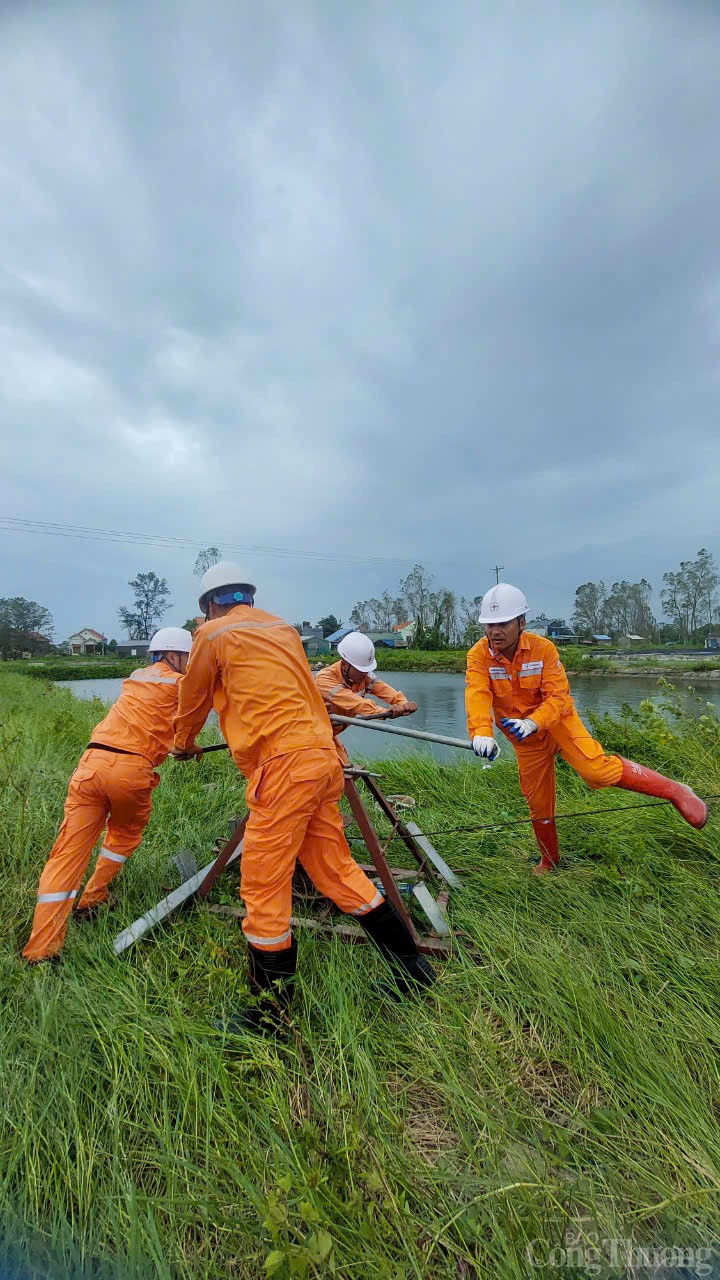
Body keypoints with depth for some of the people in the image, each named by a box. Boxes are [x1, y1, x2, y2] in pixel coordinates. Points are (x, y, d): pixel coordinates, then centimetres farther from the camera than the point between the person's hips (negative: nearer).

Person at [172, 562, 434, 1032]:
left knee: (263, 888, 7)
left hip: (284, 764, -8)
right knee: (337, 871, 18)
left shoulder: (213, 634, 3)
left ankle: (271, 1015, 23)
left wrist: (185, 746, 35)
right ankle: (413, 968, 29)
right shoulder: (284, 628, 19)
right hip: (322, 756, 8)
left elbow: (193, 702, 16)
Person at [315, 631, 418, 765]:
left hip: (330, 734, 6)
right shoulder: (325, 678, -31)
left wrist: (404, 704, -47)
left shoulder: (363, 675, -12)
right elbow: (354, 702, -43)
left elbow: (384, 689, -26)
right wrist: (386, 712, -54)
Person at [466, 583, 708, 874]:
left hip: (557, 722, -2)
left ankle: (674, 791, -3)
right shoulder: (479, 656, -17)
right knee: (538, 805, 14)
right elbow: (477, 696, -32)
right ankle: (549, 861, 40)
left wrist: (533, 722, -41)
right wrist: (481, 733, -50)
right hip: (525, 740, 2)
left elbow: (558, 696, -22)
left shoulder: (543, 648, -18)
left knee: (597, 769, -26)